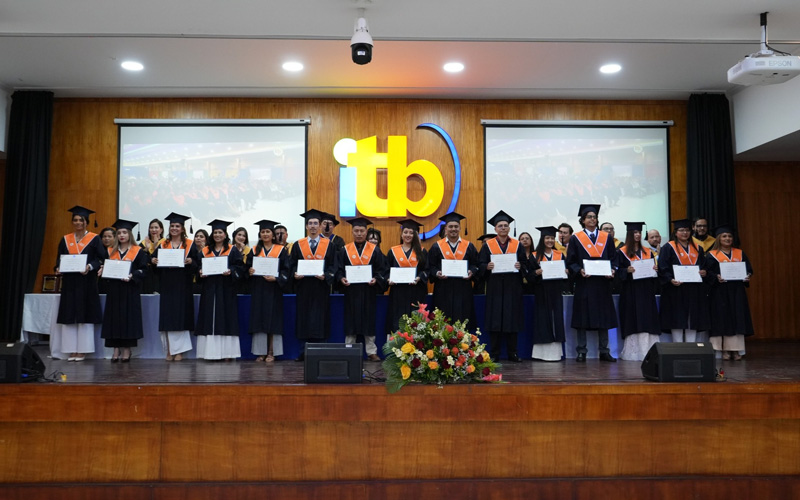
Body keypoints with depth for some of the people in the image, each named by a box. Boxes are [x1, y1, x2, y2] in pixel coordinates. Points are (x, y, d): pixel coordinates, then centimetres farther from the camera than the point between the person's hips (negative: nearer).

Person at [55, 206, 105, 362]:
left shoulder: (94, 239, 0)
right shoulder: (65, 240, 12)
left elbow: (102, 258, -6)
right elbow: (59, 259, 14)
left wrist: (90, 266, -22)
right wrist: (58, 269, -6)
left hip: (86, 283, -4)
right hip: (69, 282, 4)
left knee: (85, 316, -2)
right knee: (69, 316, 3)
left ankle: (82, 350, 3)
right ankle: (72, 350, 9)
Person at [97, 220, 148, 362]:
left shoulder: (138, 251, 1)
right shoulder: (111, 252, 13)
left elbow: (143, 270, -5)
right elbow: (105, 268, 18)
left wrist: (132, 276, -21)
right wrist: (102, 271, -4)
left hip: (130, 290, -4)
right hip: (114, 290, 4)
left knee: (129, 317, -3)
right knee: (114, 318, 2)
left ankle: (126, 350, 4)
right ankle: (116, 350, 7)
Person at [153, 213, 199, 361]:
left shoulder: (190, 245, 5)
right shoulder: (163, 245, 12)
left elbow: (198, 264, 1)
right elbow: (155, 260, 12)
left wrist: (191, 262, -18)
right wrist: (153, 261, -9)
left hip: (183, 286, -2)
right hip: (167, 286, 3)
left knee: (180, 316, -4)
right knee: (167, 316, 1)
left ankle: (178, 350, 2)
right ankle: (169, 350, 8)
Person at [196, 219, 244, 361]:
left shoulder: (232, 250, 5)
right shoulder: (206, 251, 14)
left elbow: (239, 267, -1)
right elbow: (199, 266, 16)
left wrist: (230, 271, -19)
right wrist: (201, 272, -5)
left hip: (226, 290, -3)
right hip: (209, 290, 3)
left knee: (225, 319, -5)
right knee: (209, 320, 1)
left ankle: (227, 351, -1)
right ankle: (210, 350, 5)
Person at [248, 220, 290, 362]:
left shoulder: (281, 250, 3)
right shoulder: (255, 250, 11)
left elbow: (286, 269, -2)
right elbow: (248, 267, 13)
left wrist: (276, 278, -17)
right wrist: (249, 271, -10)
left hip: (273, 289, -3)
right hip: (258, 289, 3)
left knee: (272, 319, -3)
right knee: (259, 319, 1)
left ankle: (271, 352, 3)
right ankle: (260, 351, 7)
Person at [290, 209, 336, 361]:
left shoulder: (328, 244, 6)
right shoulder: (298, 245, 9)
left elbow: (333, 266, 2)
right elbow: (292, 265, 8)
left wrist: (325, 276, -15)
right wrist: (295, 274, -12)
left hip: (321, 287, -1)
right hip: (303, 287, 1)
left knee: (319, 319, -1)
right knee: (303, 317, 2)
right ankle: (303, 352, 9)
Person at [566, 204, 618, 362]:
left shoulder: (607, 237, 11)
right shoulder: (575, 239, 4)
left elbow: (613, 258, 9)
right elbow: (570, 262, 0)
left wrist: (612, 270, -10)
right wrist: (579, 270, -18)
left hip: (602, 283, 3)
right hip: (584, 283, -2)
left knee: (603, 318, 5)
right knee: (582, 317, -1)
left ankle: (604, 351, 13)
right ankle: (581, 352, 6)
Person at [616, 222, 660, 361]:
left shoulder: (647, 252, 15)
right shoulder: (622, 252, 2)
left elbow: (654, 268, 16)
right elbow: (618, 271, -3)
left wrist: (656, 268, -5)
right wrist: (627, 270, -21)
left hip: (646, 291, 4)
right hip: (630, 291, -4)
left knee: (647, 321, -1)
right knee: (633, 321, -5)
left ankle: (648, 352, 1)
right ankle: (633, 351, 0)